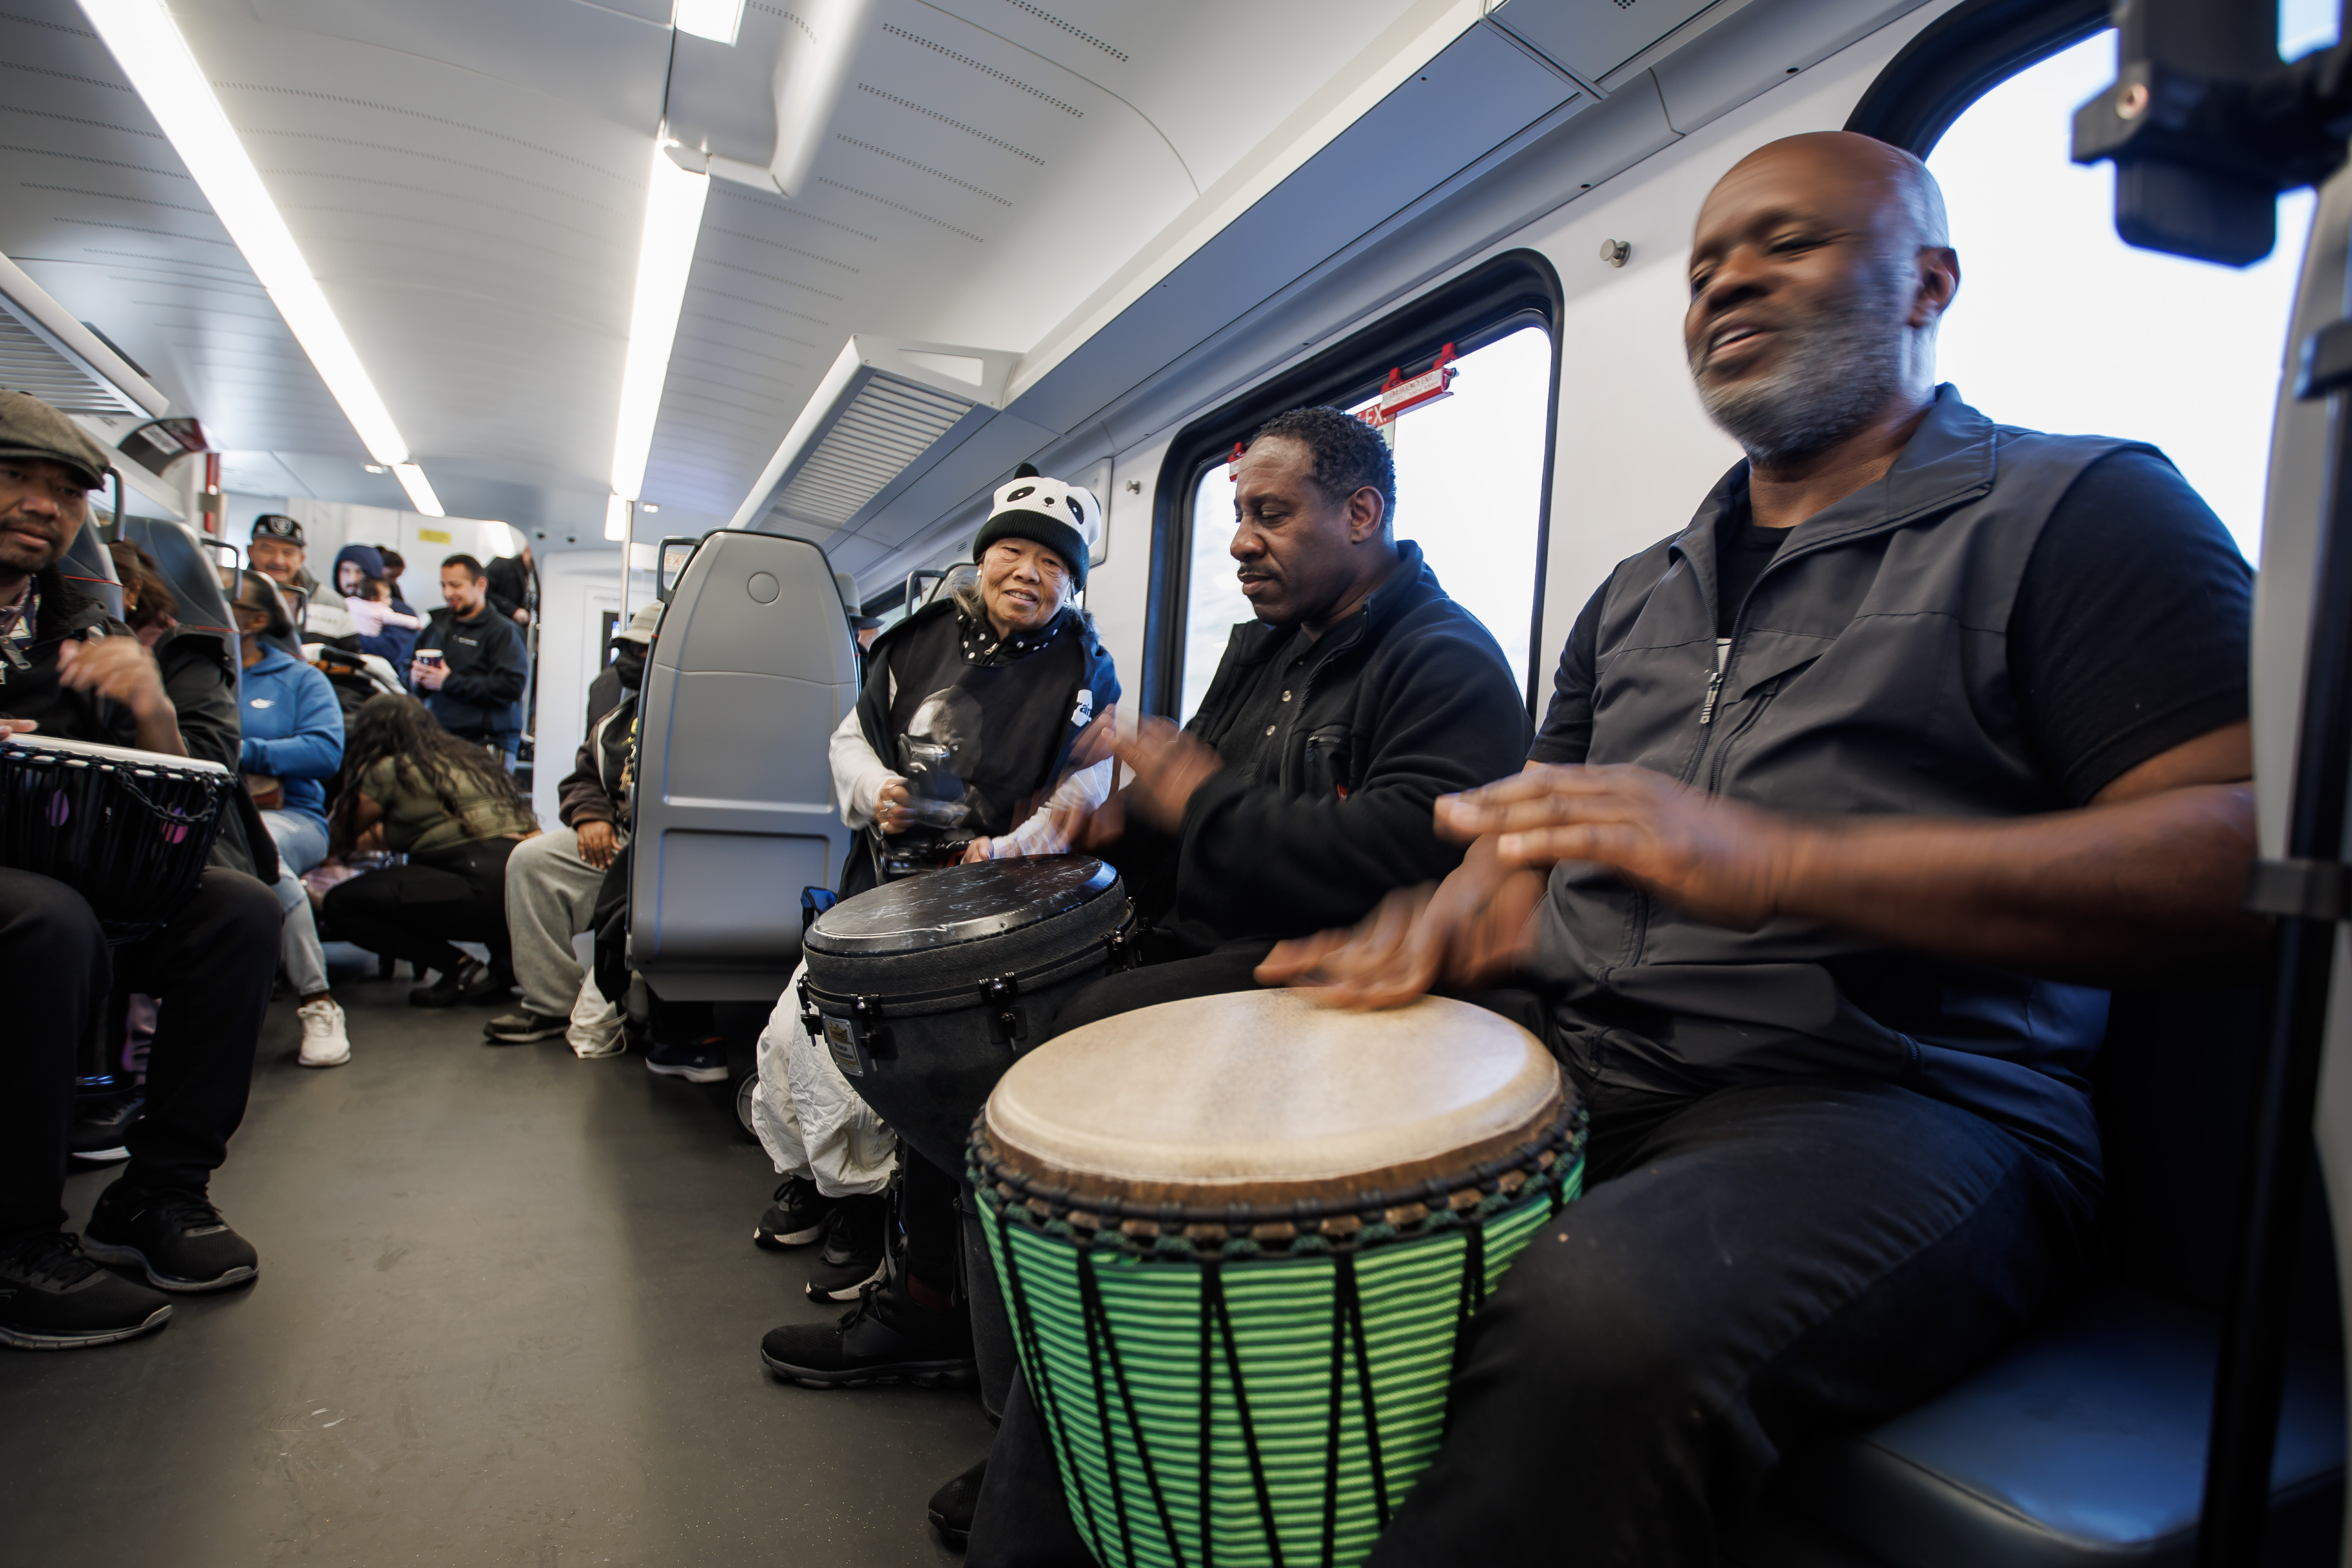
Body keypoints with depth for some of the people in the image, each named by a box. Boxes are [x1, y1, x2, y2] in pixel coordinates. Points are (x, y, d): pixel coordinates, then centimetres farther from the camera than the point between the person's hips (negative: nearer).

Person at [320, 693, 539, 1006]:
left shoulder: (390, 771, 6)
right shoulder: (466, 755, 27)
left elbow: (342, 837, 22)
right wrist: (378, 833, 56)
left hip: (487, 888, -8)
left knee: (342, 905, 2)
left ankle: (461, 969, -4)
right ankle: (508, 957, 14)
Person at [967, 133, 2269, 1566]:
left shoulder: (2078, 508, 2)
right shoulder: (1638, 595, 21)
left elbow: (2248, 845, -11)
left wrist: (1772, 862, -23)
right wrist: (1465, 913, -4)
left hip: (1887, 1095, -5)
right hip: (1567, 1063, 6)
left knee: (1606, 1318, -38)